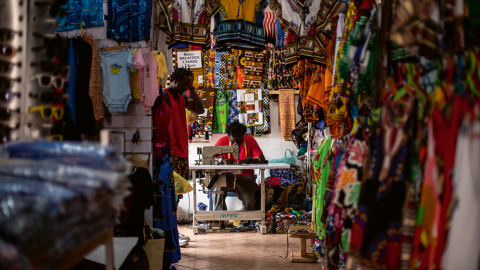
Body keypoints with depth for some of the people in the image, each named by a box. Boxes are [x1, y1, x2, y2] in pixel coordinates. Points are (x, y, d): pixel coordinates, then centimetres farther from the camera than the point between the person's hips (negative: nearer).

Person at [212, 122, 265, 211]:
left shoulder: (249, 140, -1)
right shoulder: (223, 141, -1)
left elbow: (262, 158, -3)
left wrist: (249, 160, -23)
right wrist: (223, 160, -24)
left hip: (245, 176, 0)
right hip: (227, 176, 0)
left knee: (249, 202, -21)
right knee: (218, 187, -32)